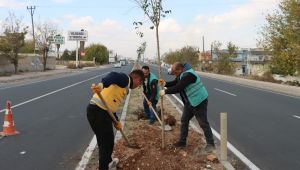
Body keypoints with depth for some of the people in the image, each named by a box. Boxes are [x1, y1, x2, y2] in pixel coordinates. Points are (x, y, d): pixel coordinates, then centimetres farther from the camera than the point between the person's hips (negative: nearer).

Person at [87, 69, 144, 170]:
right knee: (106, 143, 4)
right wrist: (102, 85, -46)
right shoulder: (125, 79, -5)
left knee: (108, 140, 27)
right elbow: (113, 76, -27)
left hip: (101, 111, 10)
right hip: (98, 112, -10)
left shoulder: (124, 86, 24)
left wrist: (116, 121, 26)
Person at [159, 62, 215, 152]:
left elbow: (177, 88, -30)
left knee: (203, 123, -2)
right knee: (184, 121, 12)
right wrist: (165, 83, -7)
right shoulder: (182, 74, 5)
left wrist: (165, 92, -19)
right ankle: (182, 141, 23)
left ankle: (210, 143, 11)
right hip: (189, 103, 10)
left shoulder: (188, 75, -27)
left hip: (199, 102, -10)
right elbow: (175, 83, 13)